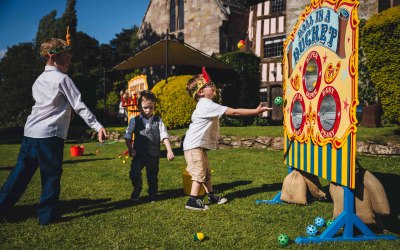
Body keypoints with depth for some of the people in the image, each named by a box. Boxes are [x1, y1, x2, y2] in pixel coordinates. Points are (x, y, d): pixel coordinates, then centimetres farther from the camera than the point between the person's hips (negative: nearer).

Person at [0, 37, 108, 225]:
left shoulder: (39, 80, 18)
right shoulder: (63, 79, -6)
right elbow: (79, 106, -11)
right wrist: (98, 126, -12)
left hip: (29, 132, 7)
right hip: (50, 135, -7)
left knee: (20, 173, 13)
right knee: (51, 175, 3)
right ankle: (47, 215, 7)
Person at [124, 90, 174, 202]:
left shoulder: (158, 121, 1)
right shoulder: (134, 121, -1)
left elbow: (164, 136, -3)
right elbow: (128, 137, 1)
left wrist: (169, 150, -11)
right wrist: (130, 149, -13)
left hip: (153, 154, 1)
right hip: (139, 154, -1)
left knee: (152, 176, 12)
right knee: (134, 173, -13)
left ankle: (153, 194, 34)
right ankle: (137, 189, 18)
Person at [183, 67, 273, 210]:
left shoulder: (204, 105, 15)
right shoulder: (207, 105, -18)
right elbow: (233, 112, -20)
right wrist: (255, 111, -17)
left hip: (199, 145, 10)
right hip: (194, 145, -10)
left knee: (206, 172, 17)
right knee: (199, 173, -7)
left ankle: (211, 196, 27)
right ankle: (192, 201, -3)